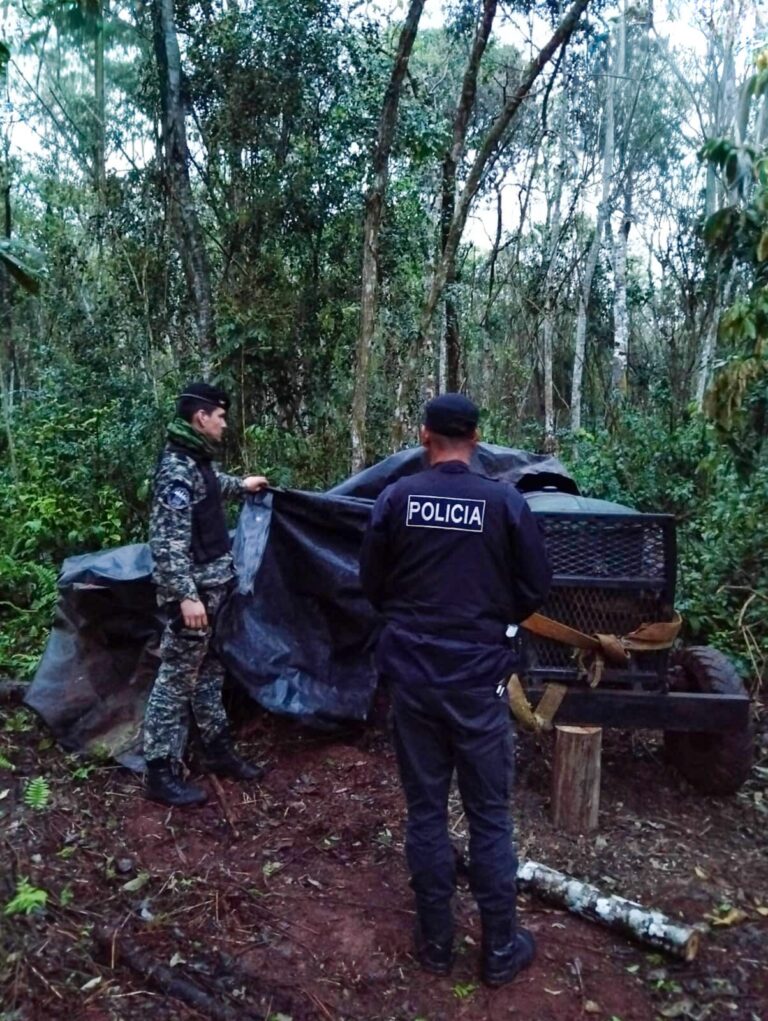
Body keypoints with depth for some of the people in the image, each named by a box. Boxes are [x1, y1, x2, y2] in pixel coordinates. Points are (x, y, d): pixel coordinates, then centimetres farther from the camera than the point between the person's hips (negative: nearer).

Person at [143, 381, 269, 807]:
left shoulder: (197, 460, 9)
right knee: (176, 678, 0)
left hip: (210, 586, 10)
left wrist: (239, 485, 46)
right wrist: (187, 595, -27)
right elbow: (167, 541, -25)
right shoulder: (177, 469, -21)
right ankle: (160, 772, 12)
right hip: (193, 591, -10)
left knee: (208, 671, 19)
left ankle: (217, 749, 33)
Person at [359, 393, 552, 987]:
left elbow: (372, 583, 3)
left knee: (425, 810, 14)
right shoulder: (505, 502, -8)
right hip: (479, 678, -1)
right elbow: (536, 588, -2)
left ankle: (436, 942, 27)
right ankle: (501, 950, 24)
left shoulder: (397, 498, -5)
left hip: (412, 676, 2)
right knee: (490, 816, 12)